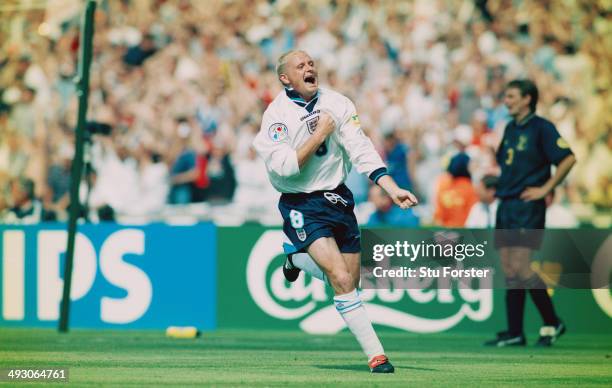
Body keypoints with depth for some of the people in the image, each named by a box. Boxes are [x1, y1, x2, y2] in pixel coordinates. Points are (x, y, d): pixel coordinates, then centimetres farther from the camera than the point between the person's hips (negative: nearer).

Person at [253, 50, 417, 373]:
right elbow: (283, 167, -21)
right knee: (342, 279, -18)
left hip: (337, 198, 5)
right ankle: (374, 353, -12)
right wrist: (320, 134, -21)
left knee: (350, 280, 11)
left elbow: (360, 149, -6)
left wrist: (391, 188, -16)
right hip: (301, 205, -5)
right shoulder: (276, 115, -12)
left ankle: (298, 261, 41)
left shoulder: (336, 103, 0)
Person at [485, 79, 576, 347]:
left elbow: (568, 158, -15)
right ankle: (514, 333, 7)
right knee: (509, 271, 5)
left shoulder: (540, 128, -8)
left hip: (527, 206, -8)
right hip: (505, 204, 8)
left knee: (521, 268, -14)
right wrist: (499, 185, 14)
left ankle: (552, 323, -2)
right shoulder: (510, 129, 16)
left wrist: (545, 188, -14)